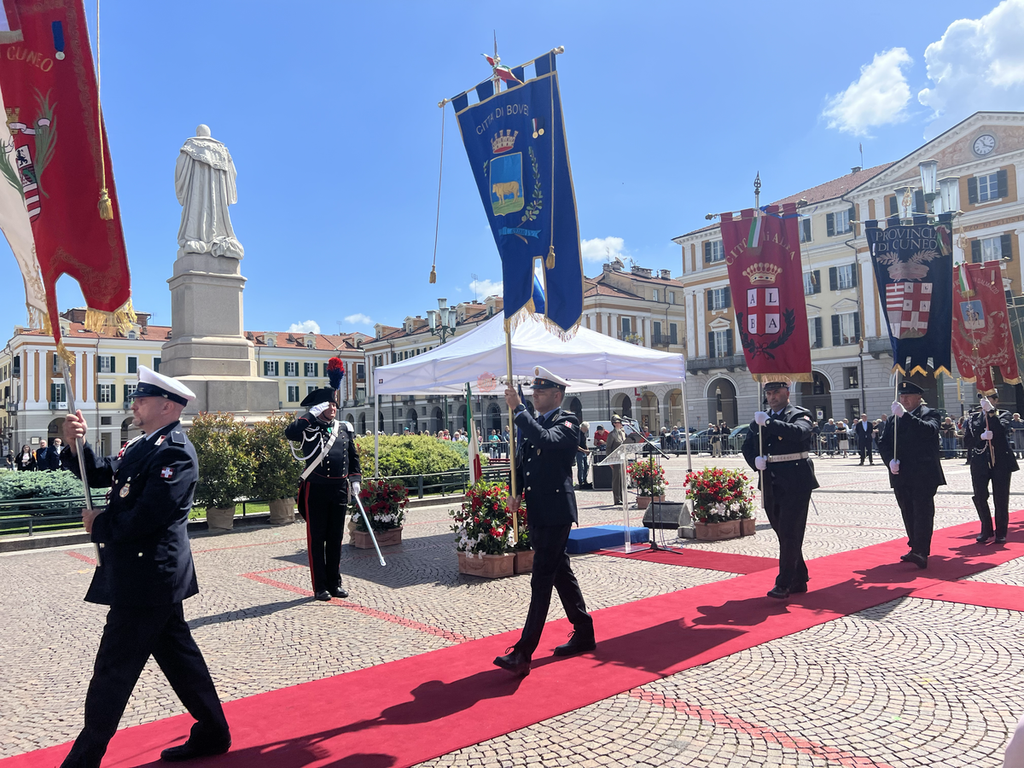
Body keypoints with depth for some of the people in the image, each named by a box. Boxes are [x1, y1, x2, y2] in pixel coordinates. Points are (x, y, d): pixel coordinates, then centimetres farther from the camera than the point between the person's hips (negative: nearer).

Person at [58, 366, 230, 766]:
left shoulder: (175, 453, -20)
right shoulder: (143, 445, 13)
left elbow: (144, 517, -25)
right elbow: (102, 475, 14)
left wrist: (99, 524, -10)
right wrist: (77, 446, -2)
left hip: (148, 577, -10)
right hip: (152, 575, 10)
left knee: (114, 667, 3)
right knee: (176, 653, 16)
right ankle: (212, 733, 27)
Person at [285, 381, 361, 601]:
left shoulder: (345, 428, 12)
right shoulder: (308, 428, -1)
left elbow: (353, 456, 19)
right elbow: (289, 433, -23)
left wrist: (355, 479, 10)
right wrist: (312, 413, -18)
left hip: (340, 489, 4)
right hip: (316, 489, -4)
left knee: (336, 537, 11)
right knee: (316, 538, 2)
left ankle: (334, 583, 21)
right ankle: (320, 587, 10)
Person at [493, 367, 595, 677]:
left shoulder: (567, 422, -8)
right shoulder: (534, 423, 16)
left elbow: (546, 440, -29)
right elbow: (521, 461, 17)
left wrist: (518, 408, -24)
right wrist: (517, 493, 1)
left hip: (555, 514, -9)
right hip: (537, 513, 9)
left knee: (541, 581, -9)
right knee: (561, 574, 17)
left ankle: (523, 654, -9)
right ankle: (584, 634, 31)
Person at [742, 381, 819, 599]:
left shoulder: (800, 415, -2)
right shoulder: (760, 419, 14)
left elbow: (799, 432, -24)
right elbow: (747, 448, 14)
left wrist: (770, 422, -33)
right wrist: (755, 461, -6)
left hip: (795, 483, -6)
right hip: (771, 484, 6)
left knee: (790, 534, -8)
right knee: (784, 534, 12)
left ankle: (783, 584, -4)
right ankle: (799, 581, 24)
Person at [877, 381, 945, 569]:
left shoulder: (929, 414, 0)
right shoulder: (893, 419, 13)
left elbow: (929, 430, -22)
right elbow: (883, 443, 8)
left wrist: (905, 415, -28)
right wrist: (890, 460, -10)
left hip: (923, 475, -5)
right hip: (901, 475, 5)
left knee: (922, 512, -8)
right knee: (908, 514, 11)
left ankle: (921, 553, -13)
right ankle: (916, 549, 21)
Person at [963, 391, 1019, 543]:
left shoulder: (1004, 415, 5)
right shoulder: (973, 418, 10)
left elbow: (1002, 430, -16)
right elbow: (966, 440, 4)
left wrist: (991, 411, -20)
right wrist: (981, 437, -14)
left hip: (1001, 462, -2)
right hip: (980, 463, 2)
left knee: (1001, 499, 2)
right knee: (980, 498, 4)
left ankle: (1001, 532, 14)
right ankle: (986, 530, 21)